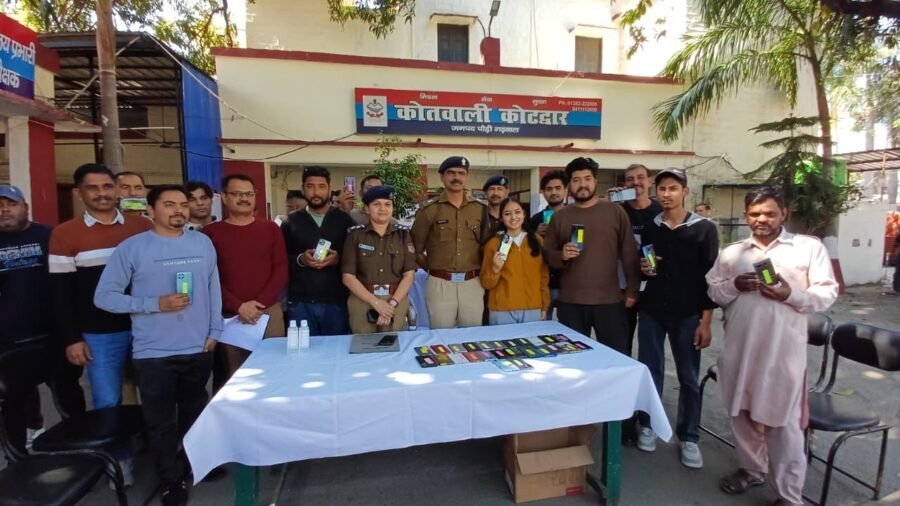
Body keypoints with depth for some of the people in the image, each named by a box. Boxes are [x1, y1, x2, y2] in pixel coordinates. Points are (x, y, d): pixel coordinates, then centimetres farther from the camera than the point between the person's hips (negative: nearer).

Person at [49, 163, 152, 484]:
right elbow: (61, 292, -1)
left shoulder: (143, 226, 0)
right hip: (99, 335, -1)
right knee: (107, 402, 6)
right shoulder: (65, 234, -2)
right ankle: (119, 458, 28)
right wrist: (72, 339, -4)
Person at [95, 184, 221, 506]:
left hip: (198, 348, 3)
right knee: (161, 421, 10)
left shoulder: (203, 243, 2)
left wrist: (214, 331, 4)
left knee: (195, 413, 21)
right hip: (153, 352, -2)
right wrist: (156, 304, -18)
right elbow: (104, 296, -7)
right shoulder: (132, 247, -8)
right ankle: (171, 479, 30)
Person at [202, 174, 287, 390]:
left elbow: (281, 269, 1)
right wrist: (238, 306, -11)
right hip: (228, 316, -1)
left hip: (269, 312, 1)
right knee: (232, 376, 4)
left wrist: (259, 303, -9)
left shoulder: (271, 229, 8)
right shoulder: (210, 232, 4)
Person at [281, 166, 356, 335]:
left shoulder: (344, 220, 3)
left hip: (336, 301, -1)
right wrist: (300, 260, -13)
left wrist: (338, 259, -16)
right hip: (300, 302, 1)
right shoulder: (291, 221, 7)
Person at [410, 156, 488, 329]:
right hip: (440, 284, -2)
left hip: (472, 283, 3)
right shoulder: (429, 209, -2)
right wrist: (433, 269, 4)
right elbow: (416, 249, 3)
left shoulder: (479, 209, 7)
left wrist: (480, 270, 9)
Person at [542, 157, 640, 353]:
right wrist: (561, 256, -15)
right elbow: (547, 254, 7)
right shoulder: (559, 216, 6)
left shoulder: (616, 212, 3)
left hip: (610, 300, -1)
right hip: (570, 302, 1)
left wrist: (632, 291, 1)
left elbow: (629, 254, 4)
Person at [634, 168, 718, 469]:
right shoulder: (649, 228, 7)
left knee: (689, 378, 6)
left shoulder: (704, 229, -2)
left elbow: (710, 277, -5)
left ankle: (688, 438, 21)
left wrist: (706, 321, -9)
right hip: (651, 311, 3)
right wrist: (644, 269, -6)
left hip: (687, 314, -2)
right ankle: (648, 426, 25)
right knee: (650, 371, 9)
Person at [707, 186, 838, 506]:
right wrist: (734, 286, -11)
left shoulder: (809, 247, 3)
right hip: (739, 349, 4)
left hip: (784, 350, -3)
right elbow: (712, 293, 9)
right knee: (743, 412, 16)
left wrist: (791, 294, -19)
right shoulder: (731, 252, 11)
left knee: (783, 422, 2)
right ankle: (752, 469, 37)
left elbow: (828, 293, -1)